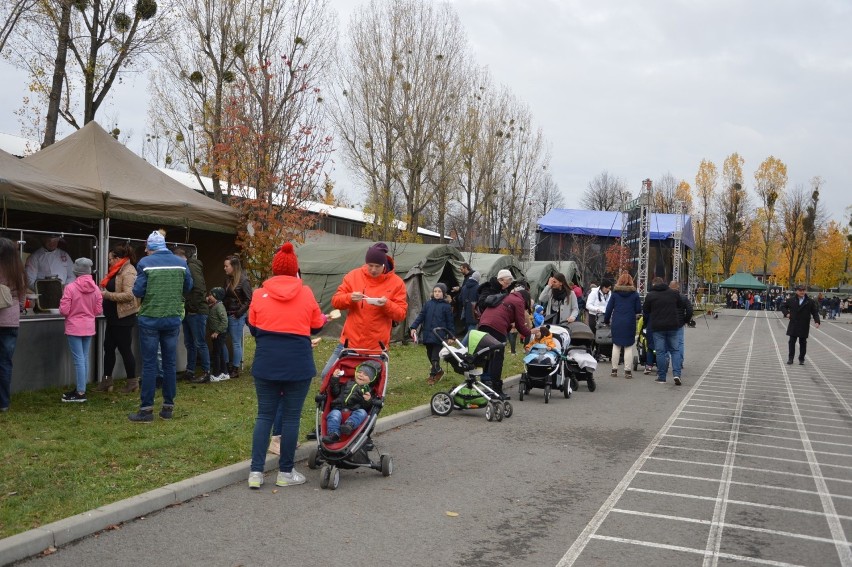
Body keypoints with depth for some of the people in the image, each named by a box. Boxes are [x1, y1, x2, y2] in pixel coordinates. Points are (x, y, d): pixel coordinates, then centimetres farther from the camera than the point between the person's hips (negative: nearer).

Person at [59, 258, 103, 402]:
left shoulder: (70, 287, -14)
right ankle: (81, 388, 22)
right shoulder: (95, 288, -2)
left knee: (79, 359, -3)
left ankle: (80, 393, 1)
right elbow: (99, 310, 3)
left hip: (74, 328, -5)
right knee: (85, 358, 14)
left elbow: (64, 311, -13)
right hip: (89, 327, 5)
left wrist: (72, 312, 8)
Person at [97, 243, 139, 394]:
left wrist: (107, 295, -22)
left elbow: (129, 295, -26)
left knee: (125, 349, -1)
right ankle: (107, 381, 19)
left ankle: (132, 382, 10)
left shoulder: (128, 272, -17)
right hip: (113, 317, 10)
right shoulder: (117, 271, 14)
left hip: (123, 318, -10)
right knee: (108, 348, 12)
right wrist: (104, 291, 7)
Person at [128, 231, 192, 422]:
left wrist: (149, 291, 11)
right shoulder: (181, 263, 0)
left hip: (150, 319, -3)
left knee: (149, 364, 2)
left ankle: (146, 409, 4)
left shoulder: (145, 263, -9)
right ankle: (168, 407, 15)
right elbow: (188, 287, 9)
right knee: (170, 363, 10)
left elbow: (137, 291, -10)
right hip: (173, 319, 3)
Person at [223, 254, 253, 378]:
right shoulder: (228, 279, 10)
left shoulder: (243, 280, -12)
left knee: (236, 343, 1)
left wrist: (239, 312, -13)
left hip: (237, 316, -7)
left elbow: (249, 300, -12)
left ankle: (235, 369, 9)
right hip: (227, 315, 7)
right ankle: (229, 367, 18)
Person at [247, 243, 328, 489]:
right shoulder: (306, 293, -2)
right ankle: (285, 472, 14)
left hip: (266, 361, 2)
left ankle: (256, 472, 7)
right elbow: (316, 325, 8)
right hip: (298, 362, -1)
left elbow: (253, 327, 8)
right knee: (291, 416, 6)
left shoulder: (260, 293, 0)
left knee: (264, 415, 10)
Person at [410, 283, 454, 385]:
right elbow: (421, 316, 5)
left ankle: (433, 375, 7)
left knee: (435, 357, -6)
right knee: (430, 355, 12)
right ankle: (438, 371, 30)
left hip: (439, 336, -4)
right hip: (427, 335, 4)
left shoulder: (446, 306, -2)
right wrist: (414, 327, -6)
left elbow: (449, 322, 0)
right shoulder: (428, 304, 6)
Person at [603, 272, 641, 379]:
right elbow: (639, 310, -1)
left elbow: (609, 309, 2)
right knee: (629, 347, 3)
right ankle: (628, 371, 1)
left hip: (617, 324, 1)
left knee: (616, 346, 9)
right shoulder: (634, 294, -2)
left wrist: (606, 320, 14)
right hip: (630, 324, -1)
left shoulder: (615, 294, 0)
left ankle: (614, 370, 11)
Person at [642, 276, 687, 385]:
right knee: (675, 350, 10)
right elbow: (682, 307, 14)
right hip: (673, 326, 2)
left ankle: (661, 377, 6)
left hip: (658, 327, -2)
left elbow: (645, 312, 3)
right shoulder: (674, 293, 5)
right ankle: (677, 374, -4)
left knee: (660, 352, 3)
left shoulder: (650, 295, -4)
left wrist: (646, 319, 23)